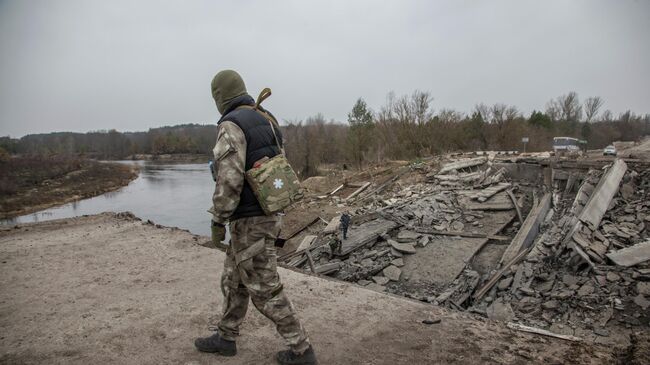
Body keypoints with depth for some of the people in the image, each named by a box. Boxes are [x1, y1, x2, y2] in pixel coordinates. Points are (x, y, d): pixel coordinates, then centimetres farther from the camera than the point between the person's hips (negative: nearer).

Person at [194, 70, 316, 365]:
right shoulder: (265, 122, 11)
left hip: (250, 222, -9)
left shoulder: (231, 126, -18)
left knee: (265, 291, 3)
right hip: (266, 215, 10)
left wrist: (217, 221, -14)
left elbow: (229, 180, -26)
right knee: (233, 280, 22)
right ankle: (226, 338, 37)